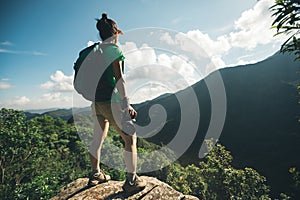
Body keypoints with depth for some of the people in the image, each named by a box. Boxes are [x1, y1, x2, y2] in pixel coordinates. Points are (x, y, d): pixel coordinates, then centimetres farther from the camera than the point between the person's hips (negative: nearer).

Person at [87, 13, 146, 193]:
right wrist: (126, 104, -18)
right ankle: (132, 181, 11)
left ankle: (95, 174, 36)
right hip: (112, 102, -9)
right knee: (131, 138, 3)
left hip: (97, 102, 9)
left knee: (98, 138, 20)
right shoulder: (114, 49, -10)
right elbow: (119, 78, -19)